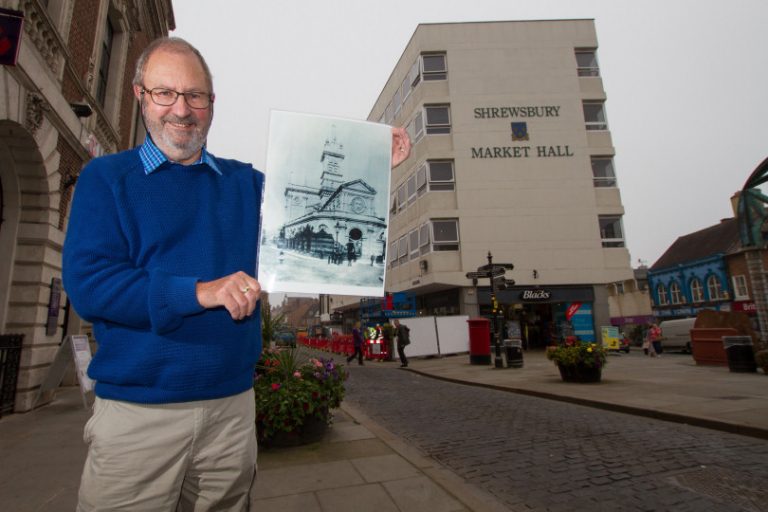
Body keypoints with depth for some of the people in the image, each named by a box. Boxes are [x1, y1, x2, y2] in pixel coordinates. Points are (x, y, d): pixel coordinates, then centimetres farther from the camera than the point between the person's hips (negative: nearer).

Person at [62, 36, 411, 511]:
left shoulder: (247, 182, 9)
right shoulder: (106, 177, -1)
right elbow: (87, 283, -12)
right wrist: (198, 292, -23)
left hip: (233, 404, 4)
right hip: (136, 410, -3)